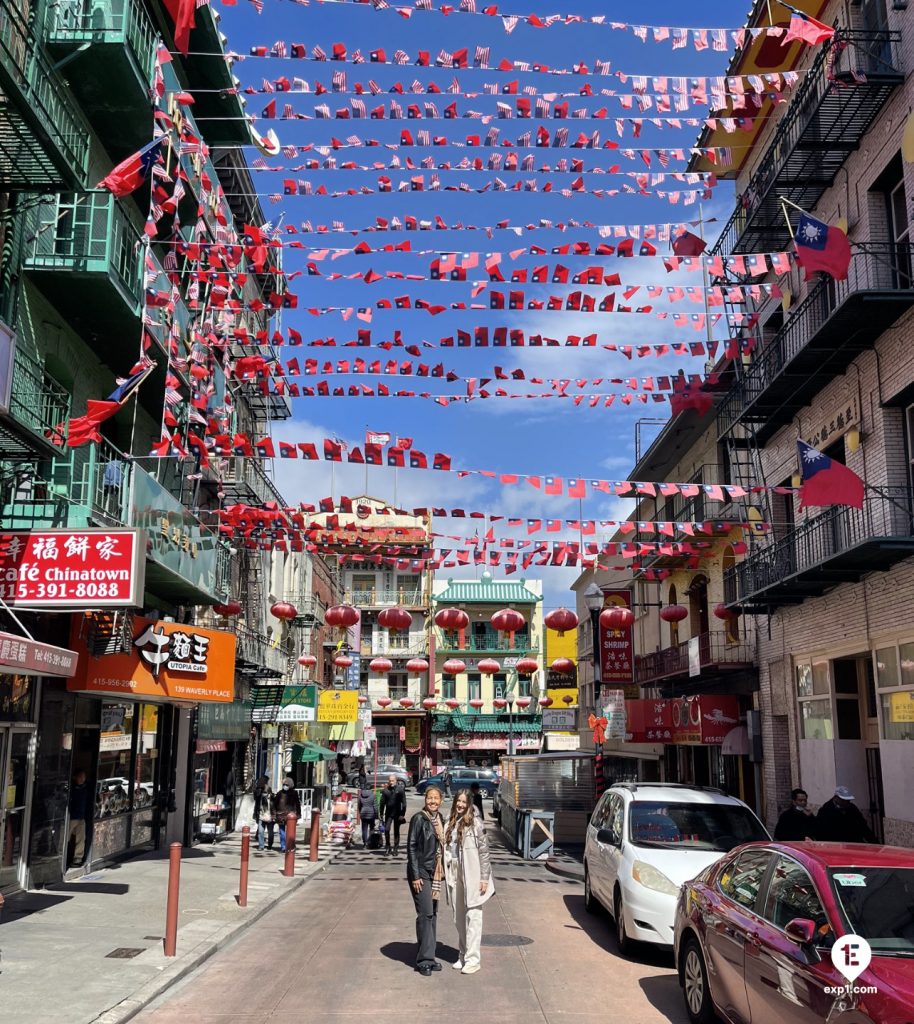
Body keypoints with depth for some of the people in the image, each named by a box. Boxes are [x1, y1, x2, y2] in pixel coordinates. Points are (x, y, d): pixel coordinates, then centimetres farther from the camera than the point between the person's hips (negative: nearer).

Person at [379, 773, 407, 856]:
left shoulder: (400, 789, -6)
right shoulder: (385, 790, 2)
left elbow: (404, 802, -6)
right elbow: (382, 803, 6)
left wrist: (402, 814, -11)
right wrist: (381, 814, 3)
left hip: (397, 813, -2)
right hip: (388, 813, 2)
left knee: (396, 831, 7)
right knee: (386, 830, -6)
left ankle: (396, 848, 17)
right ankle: (387, 848, 7)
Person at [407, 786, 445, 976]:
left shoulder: (440, 820, 9)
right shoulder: (419, 818, -12)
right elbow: (411, 847, -13)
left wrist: (442, 872, 13)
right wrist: (415, 875, -16)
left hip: (435, 873, 7)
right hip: (421, 873, -7)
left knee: (433, 914, 11)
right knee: (425, 914, -7)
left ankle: (429, 957, 20)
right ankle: (424, 960, 2)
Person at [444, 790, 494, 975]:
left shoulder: (475, 822, -9)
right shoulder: (451, 822, 9)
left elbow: (484, 851, -10)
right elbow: (447, 848, 13)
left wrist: (484, 878, -12)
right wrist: (447, 874, 8)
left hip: (471, 875, -6)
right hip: (454, 874, 6)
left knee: (472, 916, -2)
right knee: (459, 918, 13)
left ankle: (472, 959, 3)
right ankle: (463, 955, 24)